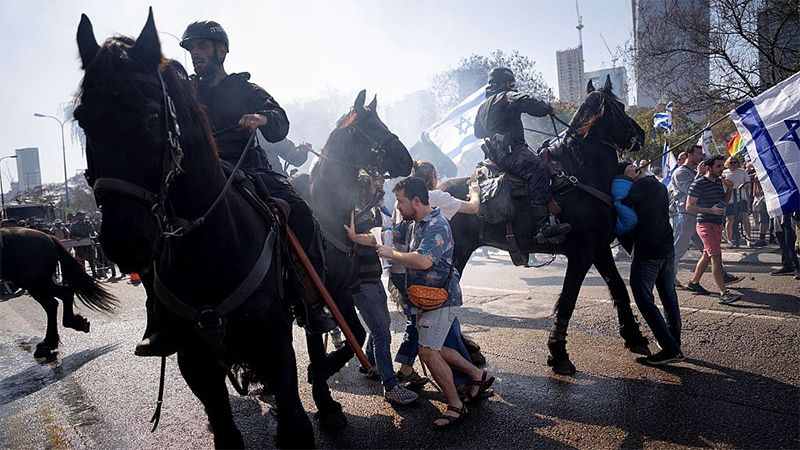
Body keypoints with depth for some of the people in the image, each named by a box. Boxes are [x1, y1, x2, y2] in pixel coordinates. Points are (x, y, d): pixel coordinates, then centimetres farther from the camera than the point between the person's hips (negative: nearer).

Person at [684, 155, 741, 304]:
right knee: (716, 257, -14)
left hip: (717, 224, 9)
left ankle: (694, 282, 30)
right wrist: (711, 210, -24)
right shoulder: (698, 184, -13)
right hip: (706, 224, -9)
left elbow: (724, 201, 22)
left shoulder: (719, 181, 11)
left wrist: (729, 189, 4)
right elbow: (689, 207, -16)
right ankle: (724, 293, -15)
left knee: (707, 255, 16)